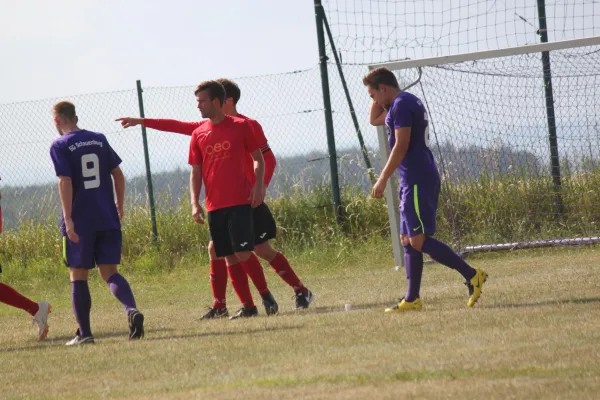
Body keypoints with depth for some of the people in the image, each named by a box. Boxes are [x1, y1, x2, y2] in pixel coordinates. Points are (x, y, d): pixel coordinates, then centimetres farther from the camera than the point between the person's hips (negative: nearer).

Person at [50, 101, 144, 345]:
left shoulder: (60, 146, -5)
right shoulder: (99, 140, 10)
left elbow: (65, 182, -14)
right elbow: (118, 174, 10)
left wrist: (68, 219, -16)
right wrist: (119, 206, 21)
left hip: (80, 222, -4)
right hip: (108, 220, 4)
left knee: (78, 276, 8)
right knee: (109, 272, 5)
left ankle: (84, 333, 9)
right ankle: (132, 309, -23)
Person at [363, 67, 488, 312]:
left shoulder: (402, 105, -12)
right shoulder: (405, 103, 20)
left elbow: (401, 146, -20)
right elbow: (374, 120, 35)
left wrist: (383, 180, -19)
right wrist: (379, 100, 20)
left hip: (418, 181, -11)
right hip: (414, 182, 11)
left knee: (418, 240, -13)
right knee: (407, 240, 9)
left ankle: (472, 275, -14)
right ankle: (412, 299, 8)